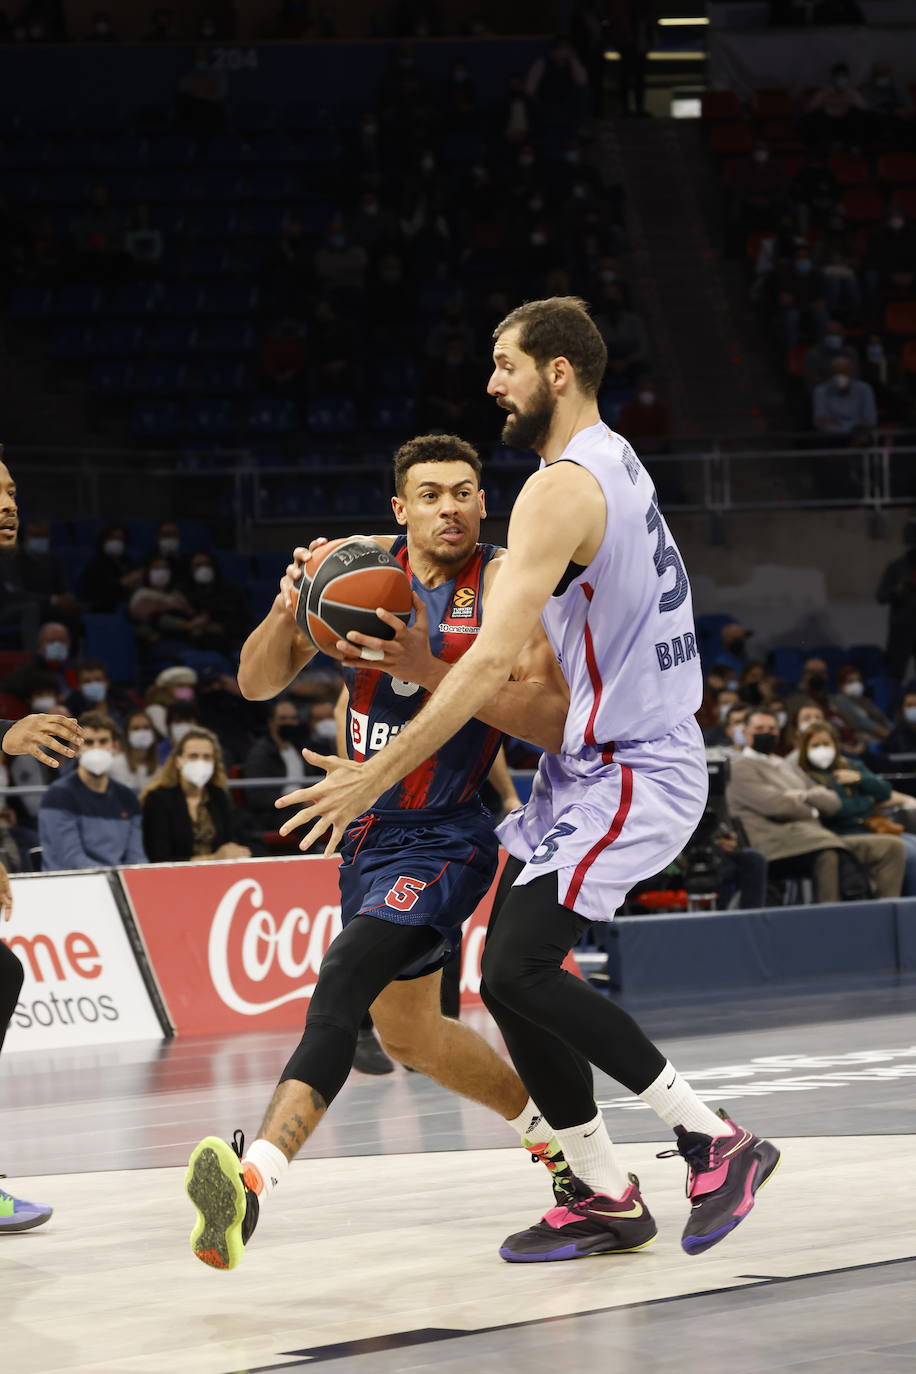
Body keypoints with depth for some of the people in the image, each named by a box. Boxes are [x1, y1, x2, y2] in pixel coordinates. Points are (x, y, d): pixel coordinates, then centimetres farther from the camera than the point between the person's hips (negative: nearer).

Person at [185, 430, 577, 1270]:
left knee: (344, 984, -29)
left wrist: (432, 669, -32)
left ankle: (257, 1175, -44)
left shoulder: (504, 585, -14)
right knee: (409, 1033, 22)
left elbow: (556, 723, -24)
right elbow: (257, 684, -2)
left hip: (442, 841, -7)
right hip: (370, 831, 8)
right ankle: (551, 1127, 44)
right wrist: (289, 608, -24)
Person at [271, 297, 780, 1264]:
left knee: (519, 970, -19)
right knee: (513, 976, 7)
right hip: (595, 762, 10)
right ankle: (605, 1197, 12)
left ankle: (715, 1142, -11)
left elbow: (493, 659, -25)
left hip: (629, 775, -10)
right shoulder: (613, 464, 14)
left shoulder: (562, 489, -18)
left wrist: (377, 775, -22)